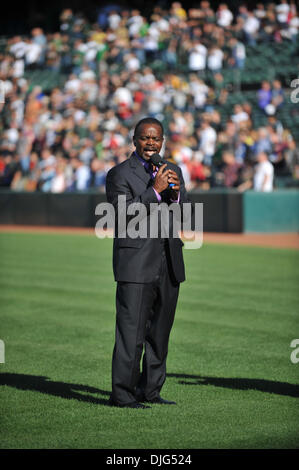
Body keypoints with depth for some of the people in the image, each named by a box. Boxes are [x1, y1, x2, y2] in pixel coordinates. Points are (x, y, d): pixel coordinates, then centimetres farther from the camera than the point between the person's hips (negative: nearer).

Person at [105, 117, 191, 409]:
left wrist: (176, 192, -10)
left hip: (169, 265, 6)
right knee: (131, 332, -10)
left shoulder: (173, 172, 14)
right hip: (136, 266, -6)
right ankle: (122, 394, -6)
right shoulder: (119, 174, -3)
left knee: (160, 333, 11)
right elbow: (124, 214, -16)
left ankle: (150, 391, 19)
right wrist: (155, 191, -21)